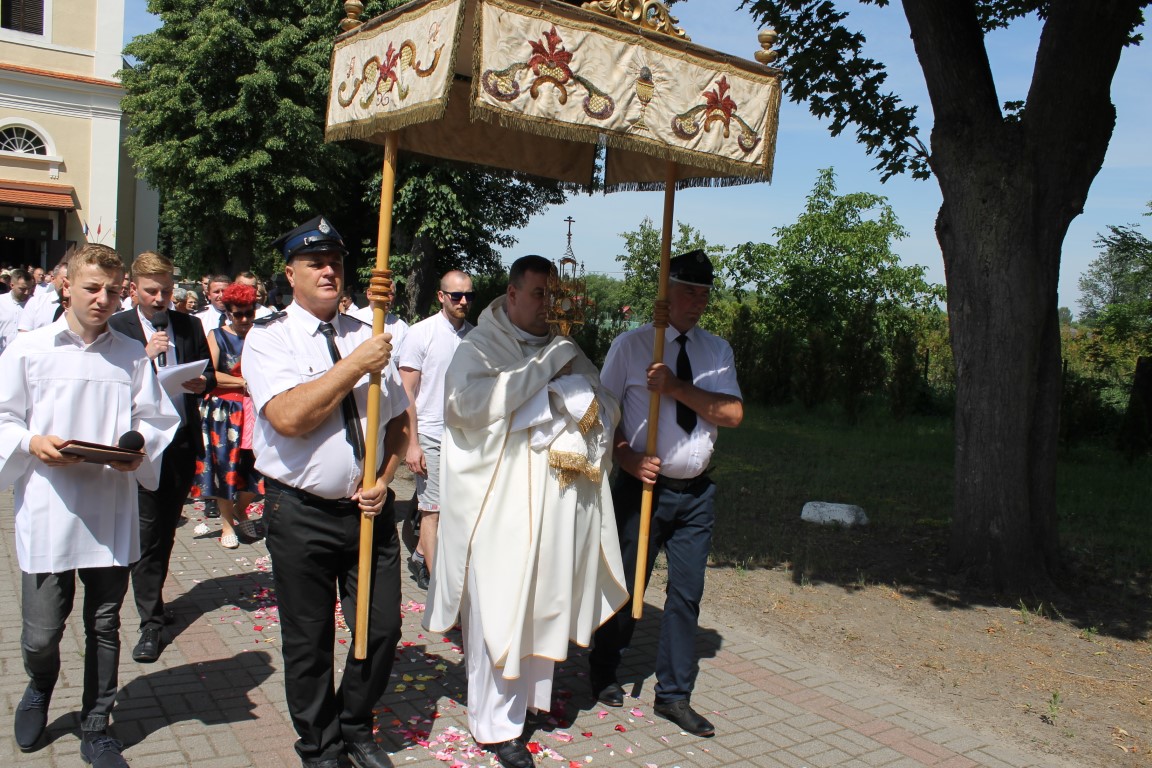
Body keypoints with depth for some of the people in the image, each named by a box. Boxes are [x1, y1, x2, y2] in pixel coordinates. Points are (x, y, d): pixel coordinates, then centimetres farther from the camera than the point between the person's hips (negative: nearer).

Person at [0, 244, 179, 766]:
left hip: (112, 512, 1)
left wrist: (139, 448, -13)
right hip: (47, 512, -1)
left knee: (104, 627, 12)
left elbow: (154, 420, 6)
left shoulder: (132, 356, 3)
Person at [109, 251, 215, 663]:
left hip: (183, 441, 4)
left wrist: (203, 382, -9)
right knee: (147, 534, -1)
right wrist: (145, 355, -23)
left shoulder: (188, 325, 8)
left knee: (166, 531, 17)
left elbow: (210, 372, 12)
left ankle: (154, 600, 35)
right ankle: (151, 622, 7)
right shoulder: (117, 328, -4)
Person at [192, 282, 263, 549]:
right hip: (223, 410, -2)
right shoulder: (216, 336, 2)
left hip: (254, 410, 2)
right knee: (225, 464, 2)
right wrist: (244, 382, -9)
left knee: (255, 463, -1)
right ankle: (227, 522, 18)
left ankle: (240, 509, 25)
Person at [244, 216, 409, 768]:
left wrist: (384, 480, -3)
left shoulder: (366, 337, 7)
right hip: (301, 512, -3)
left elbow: (398, 421, 12)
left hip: (369, 509, 4)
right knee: (309, 642, 10)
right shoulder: (268, 338, -6)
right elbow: (289, 417, -22)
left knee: (382, 630, 9)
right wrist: (355, 365, -20)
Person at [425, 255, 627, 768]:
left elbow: (606, 409, 14)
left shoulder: (564, 350, 13)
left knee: (544, 604, 14)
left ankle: (531, 695, 32)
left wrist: (583, 398, -10)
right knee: (499, 609, -1)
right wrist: (544, 367, -19)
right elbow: (470, 402, -23)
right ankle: (495, 723, 13)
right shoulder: (480, 347, -3)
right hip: (499, 501, -5)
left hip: (556, 503, 6)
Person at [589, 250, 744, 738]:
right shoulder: (630, 345, -4)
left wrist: (677, 388, -19)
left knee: (687, 593, 6)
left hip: (696, 492, 3)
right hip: (643, 484, -3)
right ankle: (603, 673, 31)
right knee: (625, 585, 9)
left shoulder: (717, 350, 6)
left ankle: (674, 695, 20)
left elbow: (733, 414, -7)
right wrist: (628, 459, -18)